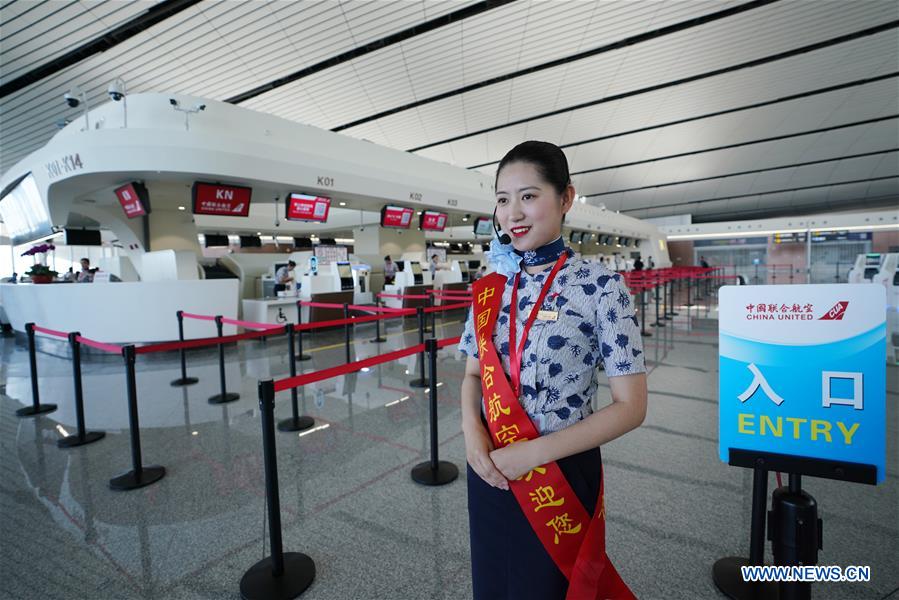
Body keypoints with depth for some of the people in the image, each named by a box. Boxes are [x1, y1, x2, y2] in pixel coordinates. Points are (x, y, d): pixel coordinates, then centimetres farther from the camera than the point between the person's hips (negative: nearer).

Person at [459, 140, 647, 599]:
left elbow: (630, 407, -14)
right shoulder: (489, 288, -1)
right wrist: (471, 431, -11)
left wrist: (534, 452, -19)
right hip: (488, 468, 5)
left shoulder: (601, 286, -15)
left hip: (560, 474, -4)